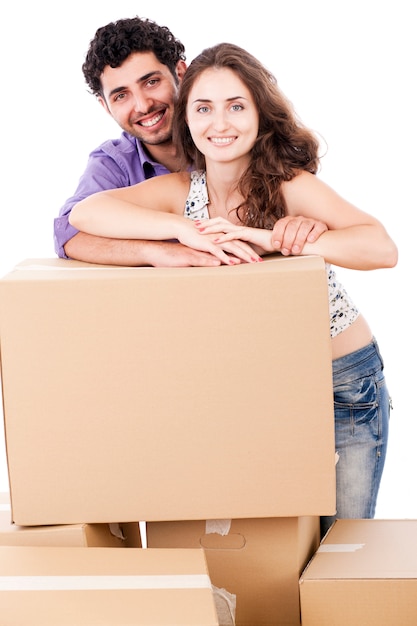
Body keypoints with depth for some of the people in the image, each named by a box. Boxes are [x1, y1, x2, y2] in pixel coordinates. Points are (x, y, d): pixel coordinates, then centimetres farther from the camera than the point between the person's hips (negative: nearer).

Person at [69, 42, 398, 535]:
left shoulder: (291, 185, -16)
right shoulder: (181, 191, -5)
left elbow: (382, 248, -31)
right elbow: (84, 213, -21)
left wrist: (270, 238, -40)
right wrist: (186, 230, -34)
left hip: (344, 381, -3)